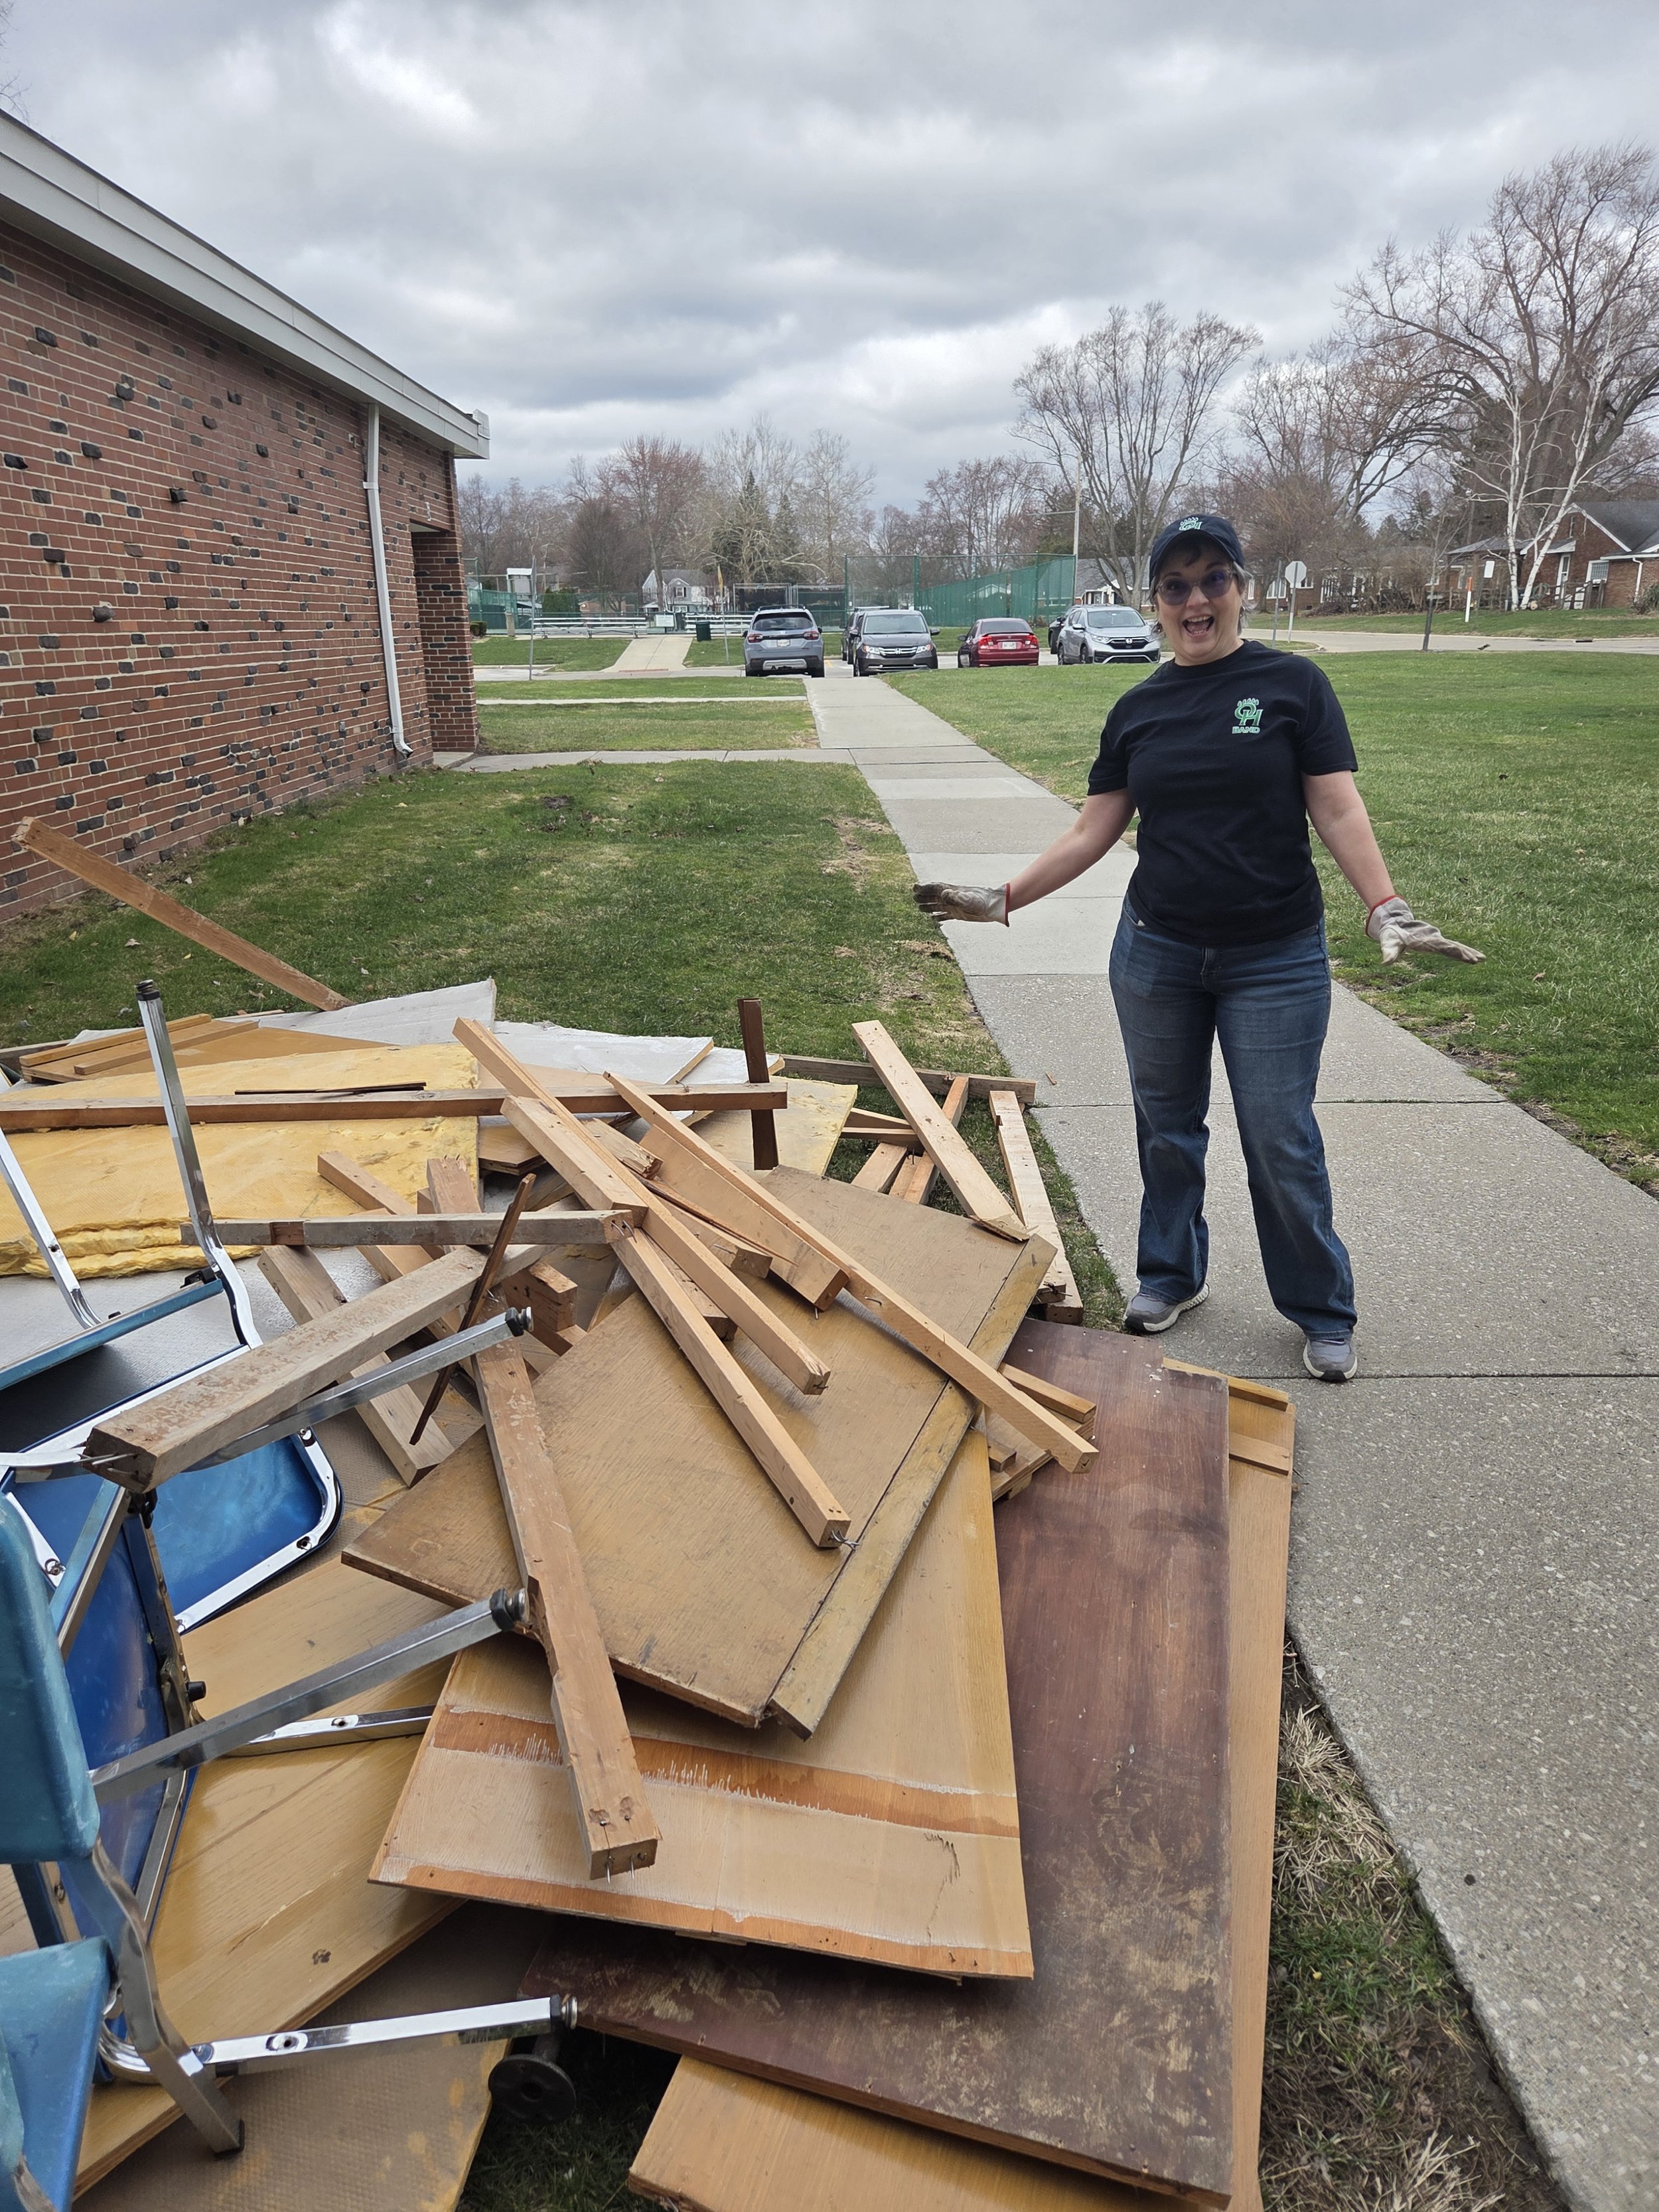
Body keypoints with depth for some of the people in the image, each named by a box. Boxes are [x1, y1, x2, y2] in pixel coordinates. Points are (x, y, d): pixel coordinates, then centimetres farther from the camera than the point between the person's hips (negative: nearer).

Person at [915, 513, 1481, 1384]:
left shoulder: (1293, 684, -3)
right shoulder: (1138, 711, 6)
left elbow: (1338, 811, -7)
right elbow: (1092, 831, 7)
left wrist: (1387, 909, -20)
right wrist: (1003, 898, 0)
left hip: (1276, 960, -3)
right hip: (1157, 954, 3)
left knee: (1283, 1141, 1)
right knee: (1167, 1128, 13)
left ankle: (1323, 1311, 20)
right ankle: (1171, 1276, 33)